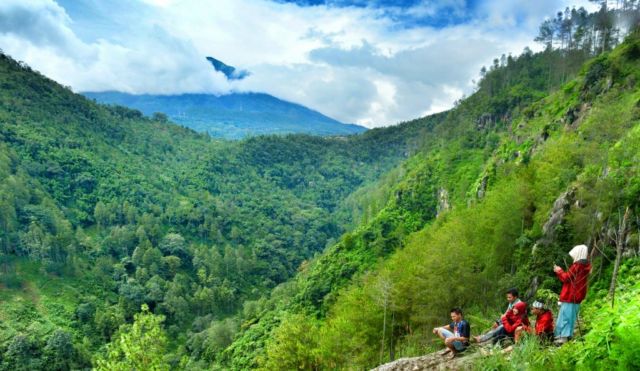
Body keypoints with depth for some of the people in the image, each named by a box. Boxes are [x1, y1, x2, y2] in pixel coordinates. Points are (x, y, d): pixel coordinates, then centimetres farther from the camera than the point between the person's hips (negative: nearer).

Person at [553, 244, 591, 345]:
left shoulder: (577, 266, -18)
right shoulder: (586, 266, 9)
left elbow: (566, 278, -13)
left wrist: (559, 271, 1)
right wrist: (561, 272, 13)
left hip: (570, 296, -9)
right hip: (577, 296, 9)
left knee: (565, 316, -5)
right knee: (571, 316, 13)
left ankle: (563, 336, -6)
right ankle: (568, 335, 16)